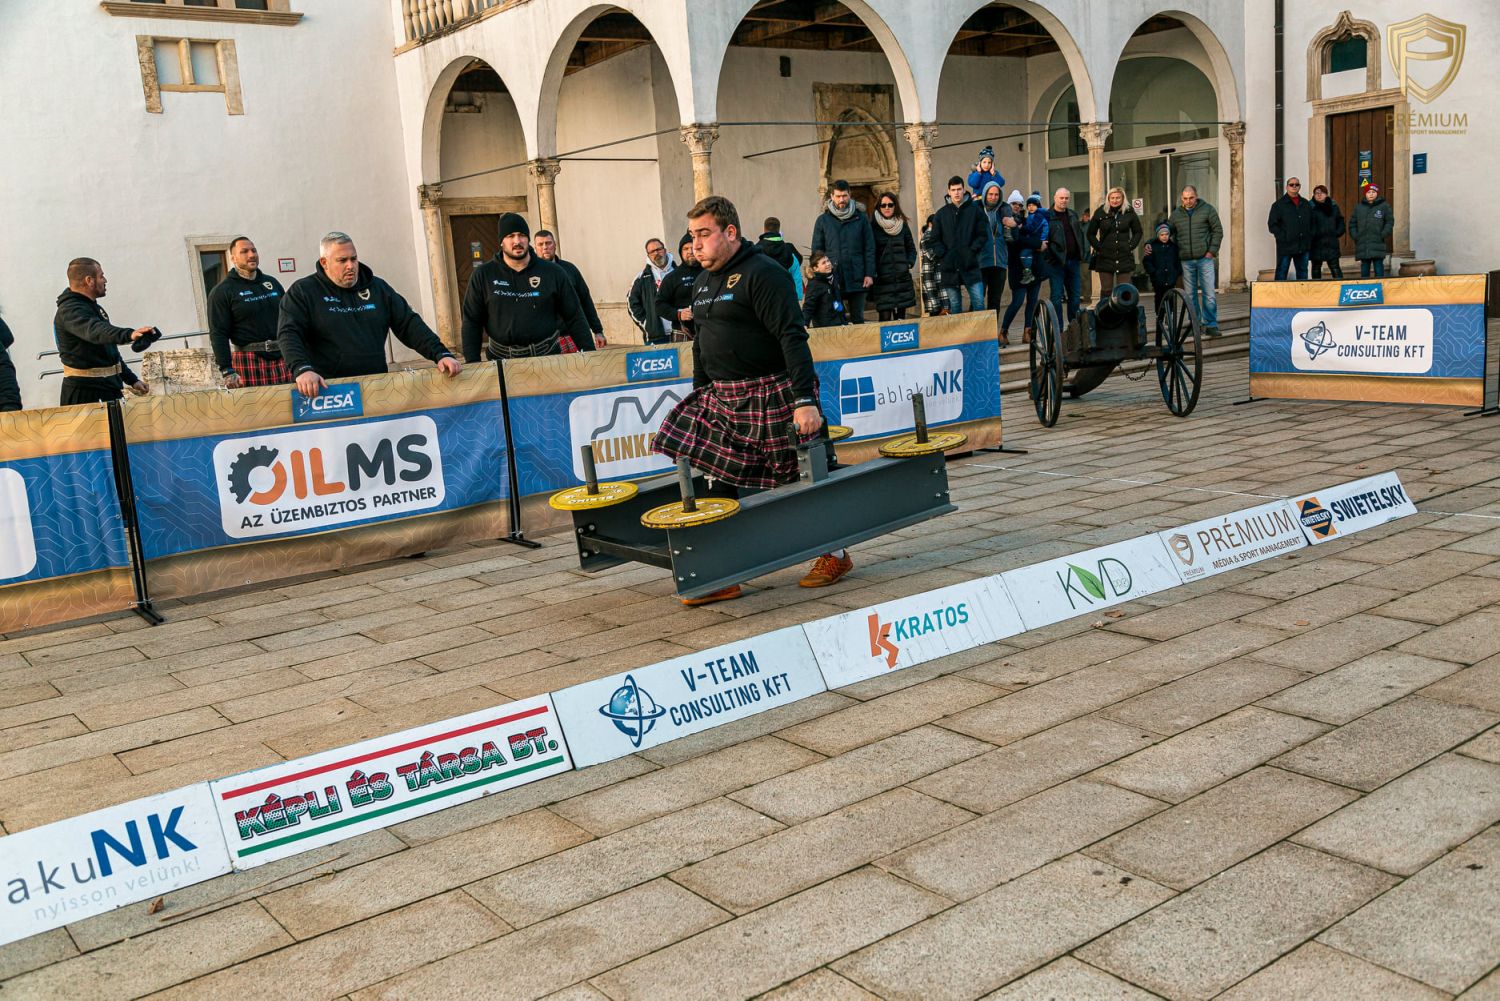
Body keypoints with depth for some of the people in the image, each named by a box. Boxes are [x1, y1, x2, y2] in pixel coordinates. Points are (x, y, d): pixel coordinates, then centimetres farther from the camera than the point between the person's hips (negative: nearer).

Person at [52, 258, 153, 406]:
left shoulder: (92, 307, 20)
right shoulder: (69, 310, -13)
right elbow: (95, 331, -36)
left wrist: (132, 380, 22)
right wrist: (129, 334, -53)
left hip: (109, 386, 9)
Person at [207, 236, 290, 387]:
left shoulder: (272, 283, 17)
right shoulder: (222, 292, 1)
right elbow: (218, 334, -5)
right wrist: (227, 371, -14)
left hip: (283, 358, 5)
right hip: (249, 362, -5)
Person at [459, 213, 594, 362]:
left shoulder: (553, 273, 2)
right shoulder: (483, 275, 3)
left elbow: (574, 317, 5)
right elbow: (471, 322, 4)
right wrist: (473, 364, -4)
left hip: (548, 356, 0)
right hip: (501, 359, 0)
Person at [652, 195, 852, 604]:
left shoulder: (762, 274, -13)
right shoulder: (703, 283, 14)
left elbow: (792, 338, -20)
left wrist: (805, 400, -27)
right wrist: (701, 396, 21)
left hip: (773, 397, -8)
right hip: (723, 400, 8)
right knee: (726, 484, 3)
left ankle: (834, 555, 22)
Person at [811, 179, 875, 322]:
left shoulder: (860, 218, 6)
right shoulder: (823, 220, 4)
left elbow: (869, 248, 5)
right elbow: (816, 251, 5)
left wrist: (870, 274, -3)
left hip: (857, 278, 1)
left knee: (858, 319, 8)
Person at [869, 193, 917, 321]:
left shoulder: (902, 225, 11)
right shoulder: (873, 226, -1)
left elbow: (911, 248, 19)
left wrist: (909, 263, 4)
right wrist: (873, 271, -11)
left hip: (902, 277, 4)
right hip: (882, 278, -4)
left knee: (901, 316, 4)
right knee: (885, 317, -9)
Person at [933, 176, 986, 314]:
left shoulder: (975, 210, 6)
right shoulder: (941, 213, 10)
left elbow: (982, 235, 4)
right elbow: (935, 239, 8)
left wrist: (972, 251, -8)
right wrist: (943, 255, -5)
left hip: (970, 265, -1)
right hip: (949, 267, 1)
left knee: (978, 302, -8)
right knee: (954, 305, 4)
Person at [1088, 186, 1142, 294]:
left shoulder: (1129, 213, 5)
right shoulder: (1100, 212, 3)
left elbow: (1138, 232, 13)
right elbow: (1091, 234, 9)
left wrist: (1131, 246, 0)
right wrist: (1098, 247, -1)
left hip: (1125, 257, 0)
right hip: (1105, 257, 0)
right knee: (1106, 290, 0)